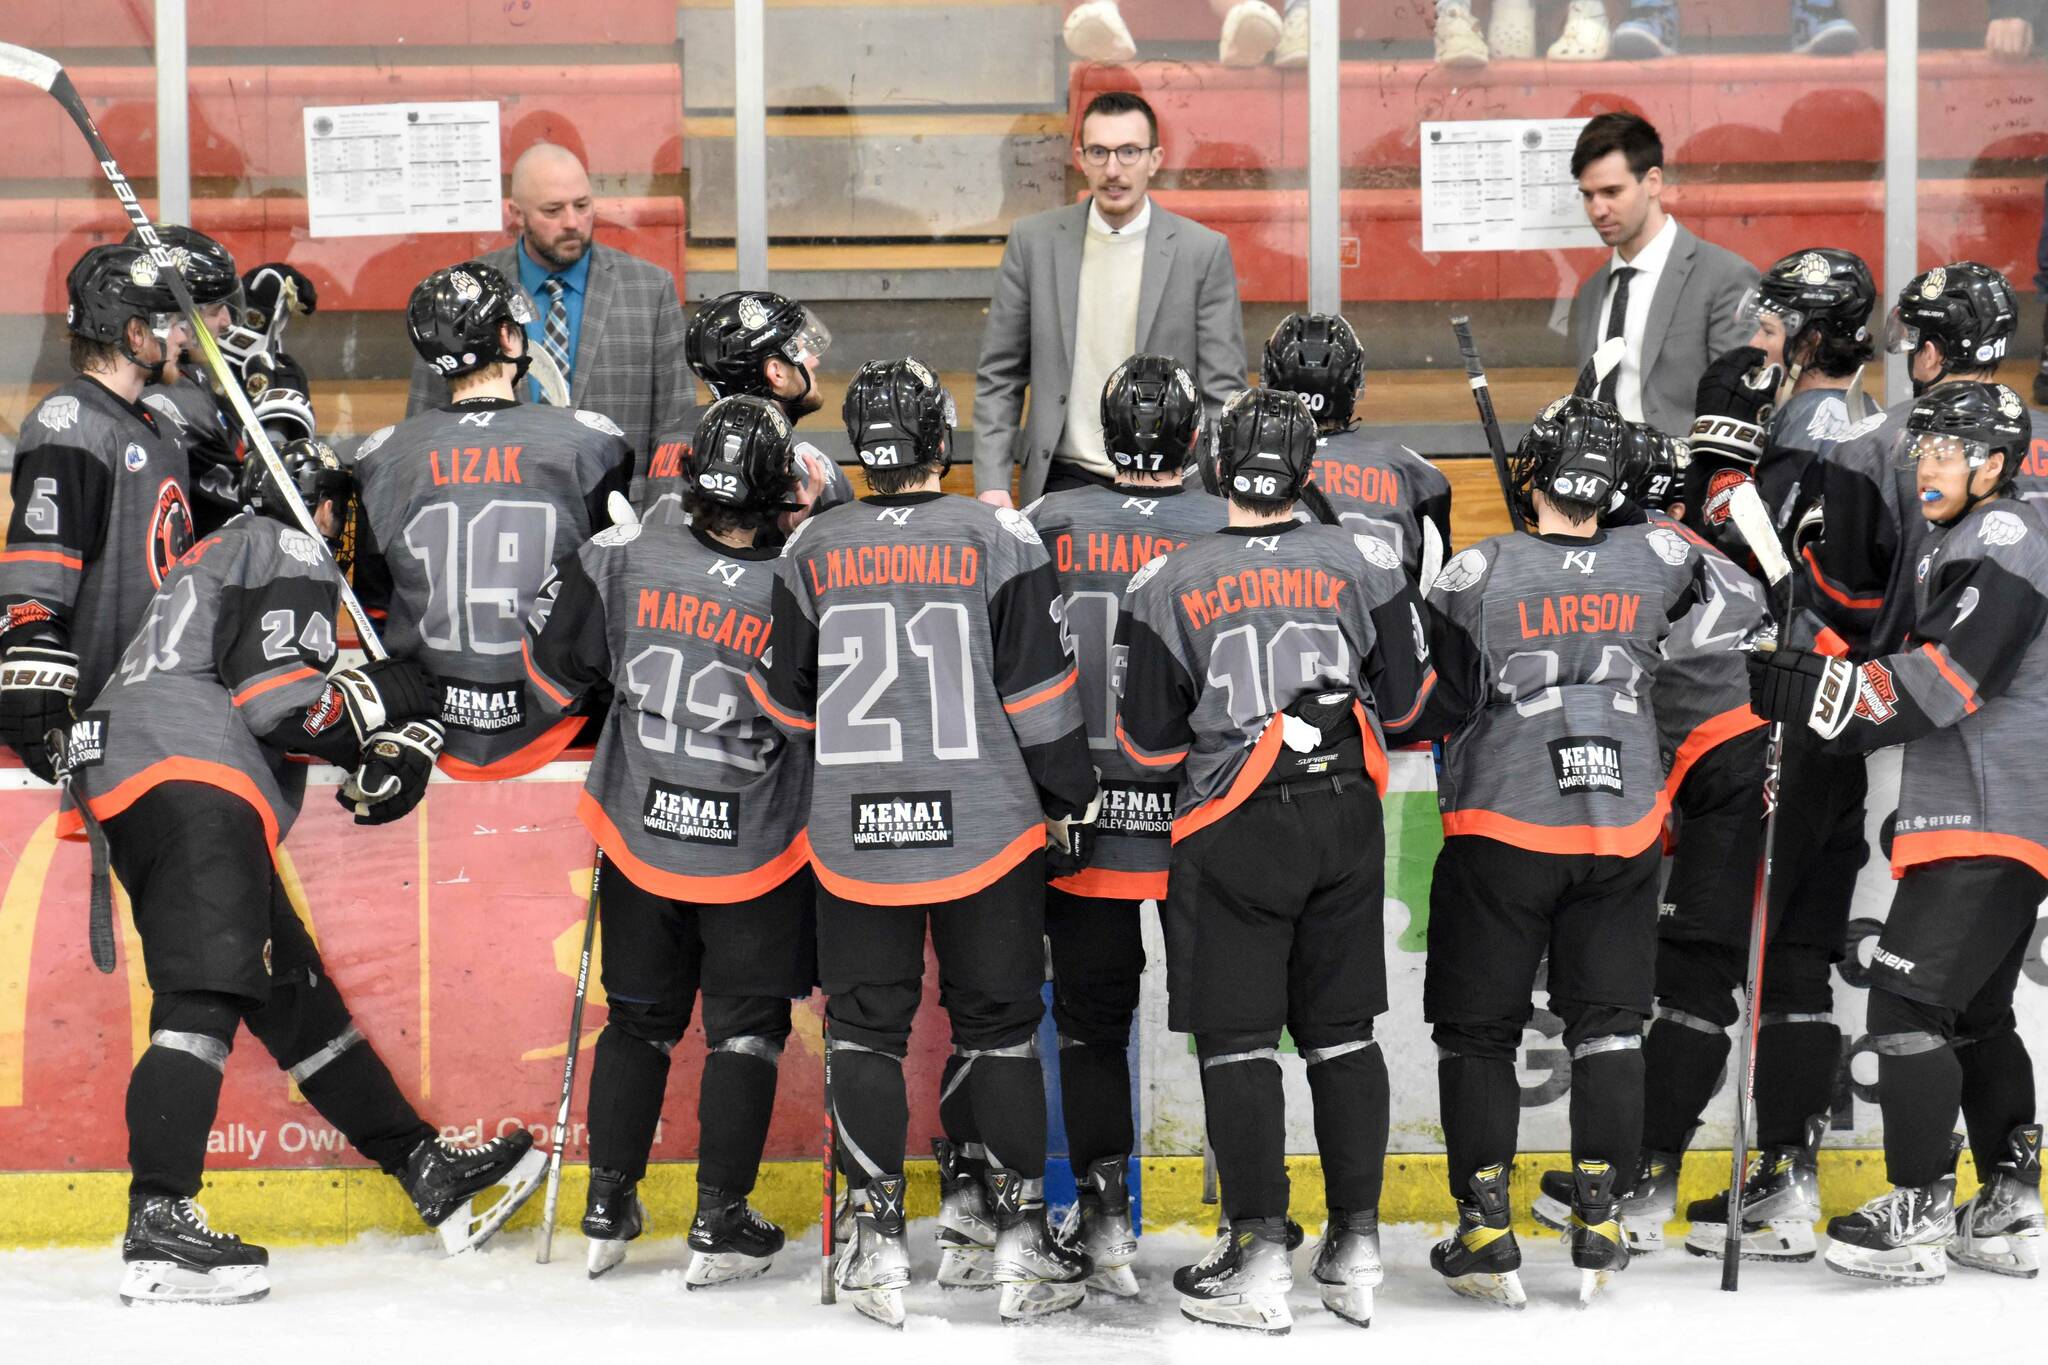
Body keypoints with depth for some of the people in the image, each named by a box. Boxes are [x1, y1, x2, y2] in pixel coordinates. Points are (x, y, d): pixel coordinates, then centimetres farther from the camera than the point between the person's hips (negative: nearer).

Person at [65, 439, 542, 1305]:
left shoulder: (222, 554, 32)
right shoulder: (291, 553, 3)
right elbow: (274, 697, -12)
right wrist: (382, 700, 2)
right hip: (190, 781, -11)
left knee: (296, 997, 14)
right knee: (205, 998, -21)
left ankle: (428, 1171, 21)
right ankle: (158, 1226, -32)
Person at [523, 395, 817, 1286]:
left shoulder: (623, 556, -13)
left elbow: (551, 667, -2)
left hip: (638, 835, 3)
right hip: (756, 850, -3)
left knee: (639, 1016, 19)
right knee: (746, 1026, 12)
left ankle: (607, 1209, 21)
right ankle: (720, 1225, 9)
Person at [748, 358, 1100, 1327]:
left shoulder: (811, 551, 1)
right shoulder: (999, 540, -6)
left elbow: (784, 705, 9)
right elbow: (1041, 697, -5)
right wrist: (1068, 809, 6)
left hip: (854, 837, 1)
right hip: (985, 831, -1)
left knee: (865, 1032, 10)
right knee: (999, 1030, 8)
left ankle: (879, 1247, 8)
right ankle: (1020, 1246, 9)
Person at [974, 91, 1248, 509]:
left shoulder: (1204, 251, 1)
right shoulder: (1034, 241, 5)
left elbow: (1223, 393, 2)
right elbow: (999, 377, 9)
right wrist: (992, 485, -1)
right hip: (1065, 478, 1)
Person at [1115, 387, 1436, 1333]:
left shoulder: (1167, 586, -6)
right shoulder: (1366, 563, -2)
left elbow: (1149, 745, -1)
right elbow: (1405, 701, 6)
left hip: (1232, 834, -3)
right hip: (1346, 820, 3)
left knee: (1237, 1040, 2)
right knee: (1342, 1031, 11)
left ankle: (1259, 1262, -1)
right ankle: (1356, 1251, 12)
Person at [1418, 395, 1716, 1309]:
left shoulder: (1479, 574, -11)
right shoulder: (1657, 562, -2)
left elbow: (1437, 701, -8)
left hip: (1500, 830, -2)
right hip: (1624, 830, 3)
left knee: (1477, 1029, 8)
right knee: (1609, 1025, 12)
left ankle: (1485, 1234, 4)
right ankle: (1598, 1231, 9)